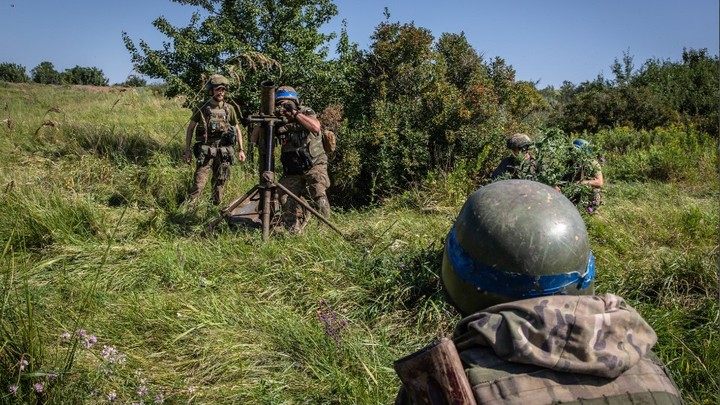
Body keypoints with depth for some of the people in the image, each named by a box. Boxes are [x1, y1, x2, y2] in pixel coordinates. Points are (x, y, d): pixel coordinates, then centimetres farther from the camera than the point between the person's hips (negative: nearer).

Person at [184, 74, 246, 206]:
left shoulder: (229, 109, 7)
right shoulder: (202, 107, 0)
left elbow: (237, 129, 15)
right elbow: (190, 128, 5)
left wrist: (240, 149, 8)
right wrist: (187, 150, -1)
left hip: (224, 151, 3)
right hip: (205, 150, -3)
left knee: (220, 184, 10)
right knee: (199, 183, -10)